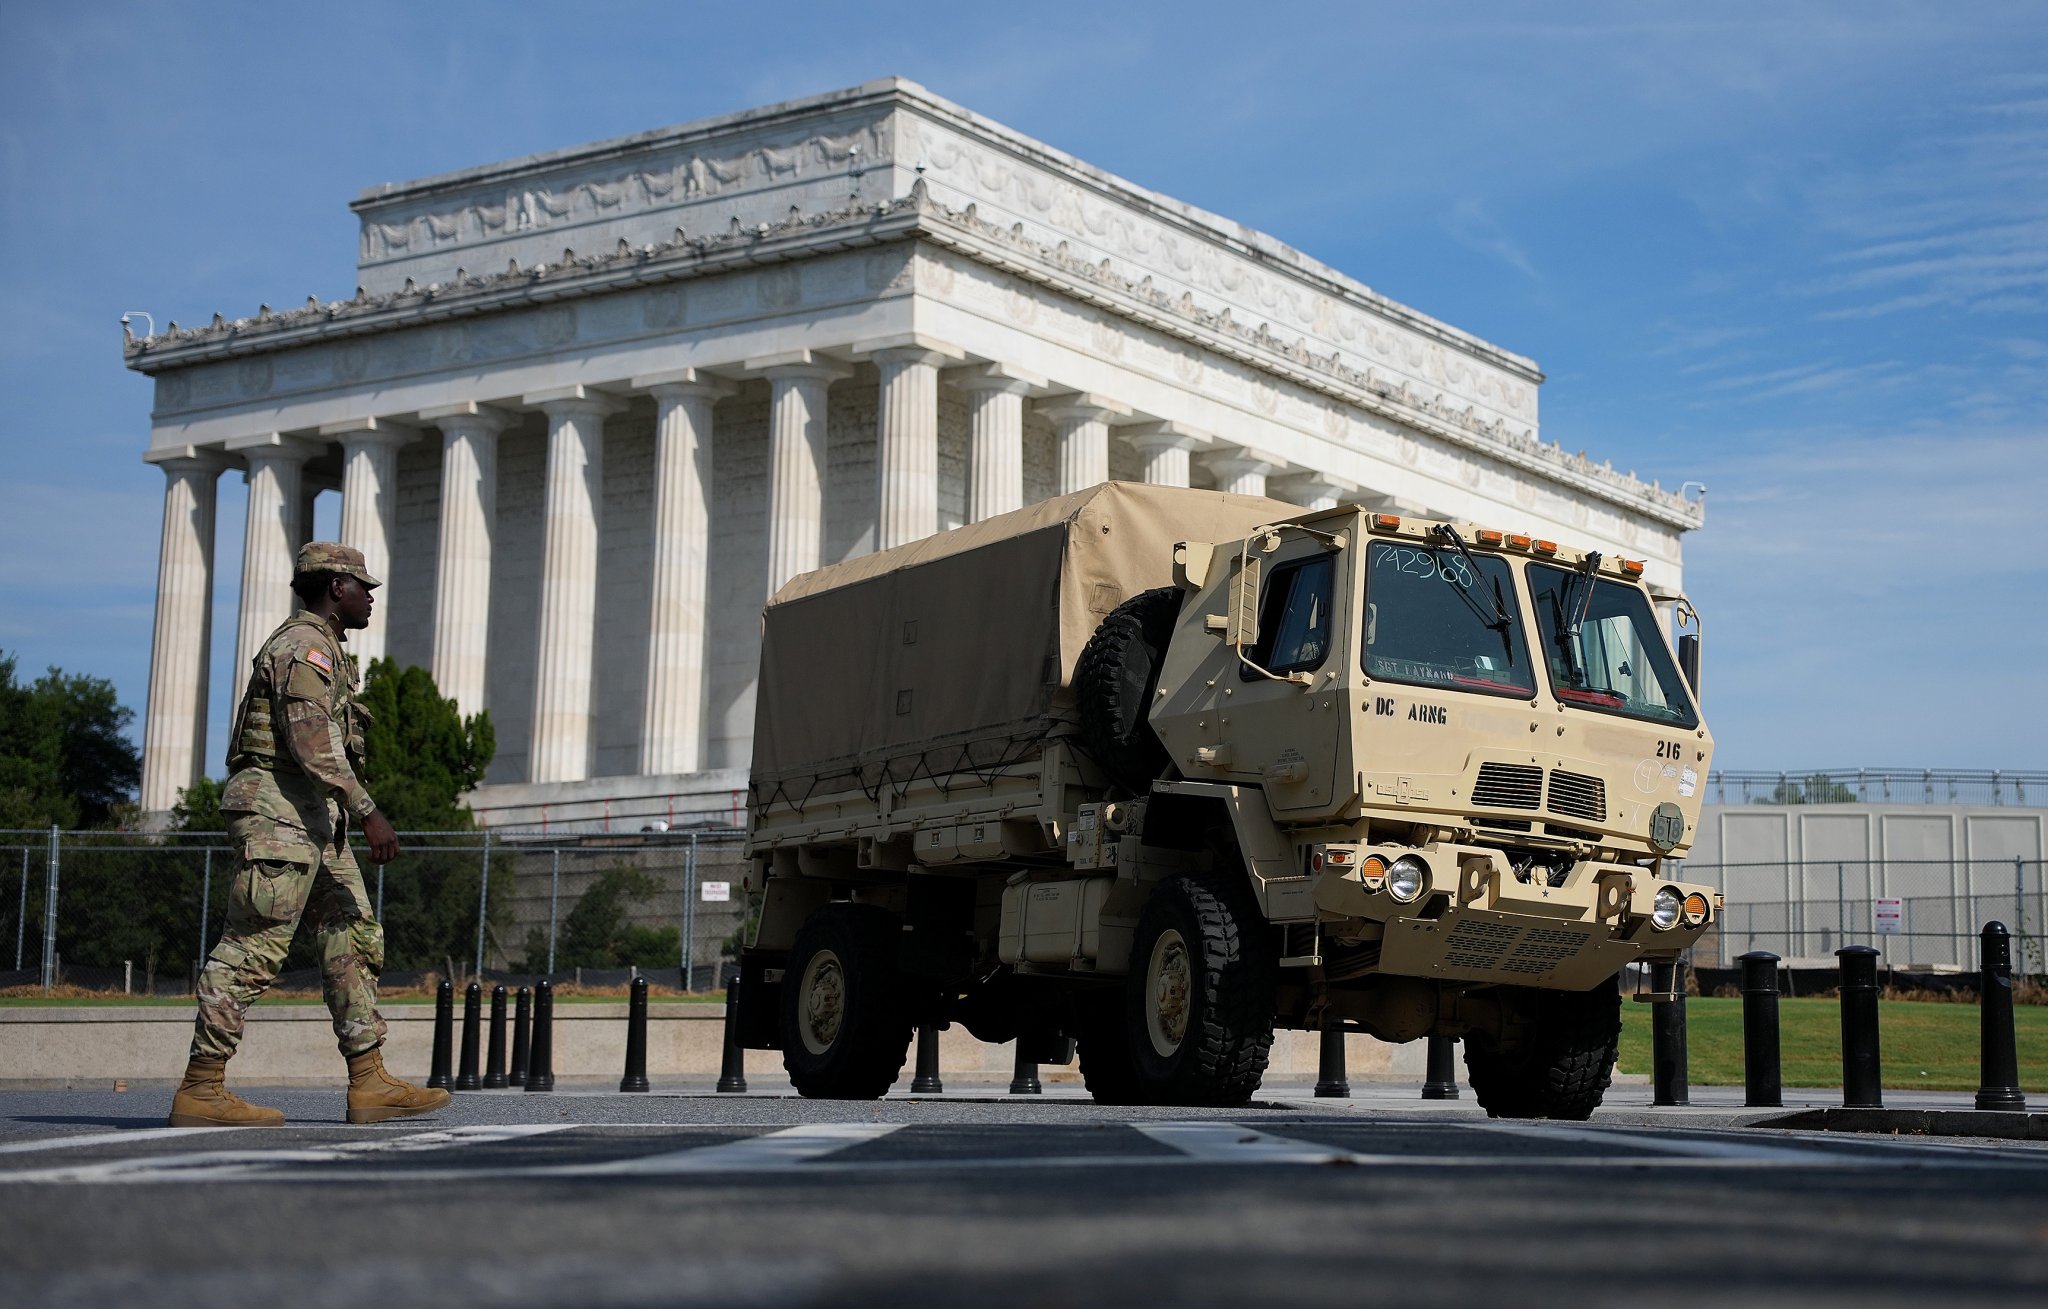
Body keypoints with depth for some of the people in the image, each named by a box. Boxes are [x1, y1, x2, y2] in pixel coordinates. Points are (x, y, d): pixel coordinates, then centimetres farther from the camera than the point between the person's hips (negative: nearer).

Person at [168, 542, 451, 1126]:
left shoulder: (322, 650, 23)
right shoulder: (305, 646, -10)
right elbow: (313, 742, -22)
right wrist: (368, 812, -27)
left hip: (313, 818, 11)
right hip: (281, 809, -11)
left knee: (355, 938, 6)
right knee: (254, 947, -9)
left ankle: (370, 1083, 5)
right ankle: (200, 1090, -7)